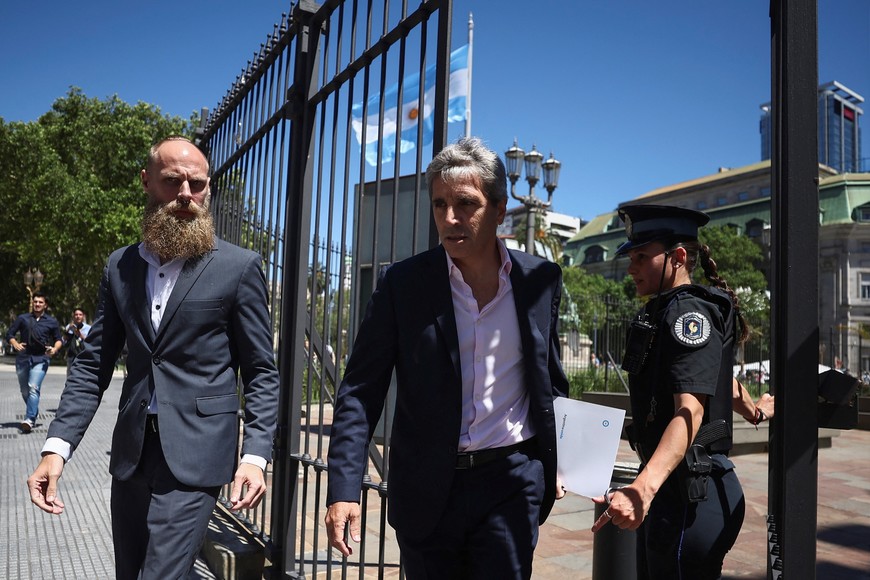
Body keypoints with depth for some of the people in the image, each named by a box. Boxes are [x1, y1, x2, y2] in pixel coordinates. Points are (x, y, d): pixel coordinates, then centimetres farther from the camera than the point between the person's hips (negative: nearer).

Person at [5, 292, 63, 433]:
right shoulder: (22, 318, 11)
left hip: (41, 359, -3)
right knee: (24, 391, 12)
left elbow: (58, 340, 13)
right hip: (22, 358, 3)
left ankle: (29, 420, -27)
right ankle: (34, 414, 33)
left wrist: (55, 349, -8)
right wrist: (15, 344, -9)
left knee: (33, 388, -19)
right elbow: (9, 334, 11)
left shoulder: (52, 322, 9)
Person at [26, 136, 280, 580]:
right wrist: (57, 446, -3)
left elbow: (261, 373, -5)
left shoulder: (239, 267, -6)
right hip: (130, 451, 5)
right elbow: (93, 363, 8)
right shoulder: (120, 266, 7)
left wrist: (255, 455, -15)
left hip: (194, 454, -5)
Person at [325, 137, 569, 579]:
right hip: (426, 490, 0)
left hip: (512, 481, 1)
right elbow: (361, 391, -7)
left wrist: (556, 461, 11)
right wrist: (344, 488, -15)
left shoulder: (542, 280, -1)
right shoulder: (402, 283, -8)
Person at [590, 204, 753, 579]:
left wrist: (643, 488, -42)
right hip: (667, 484, 10)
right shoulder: (663, 310, 13)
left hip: (688, 491, -10)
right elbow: (716, 374, 29)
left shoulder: (689, 312, -16)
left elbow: (690, 410, -29)